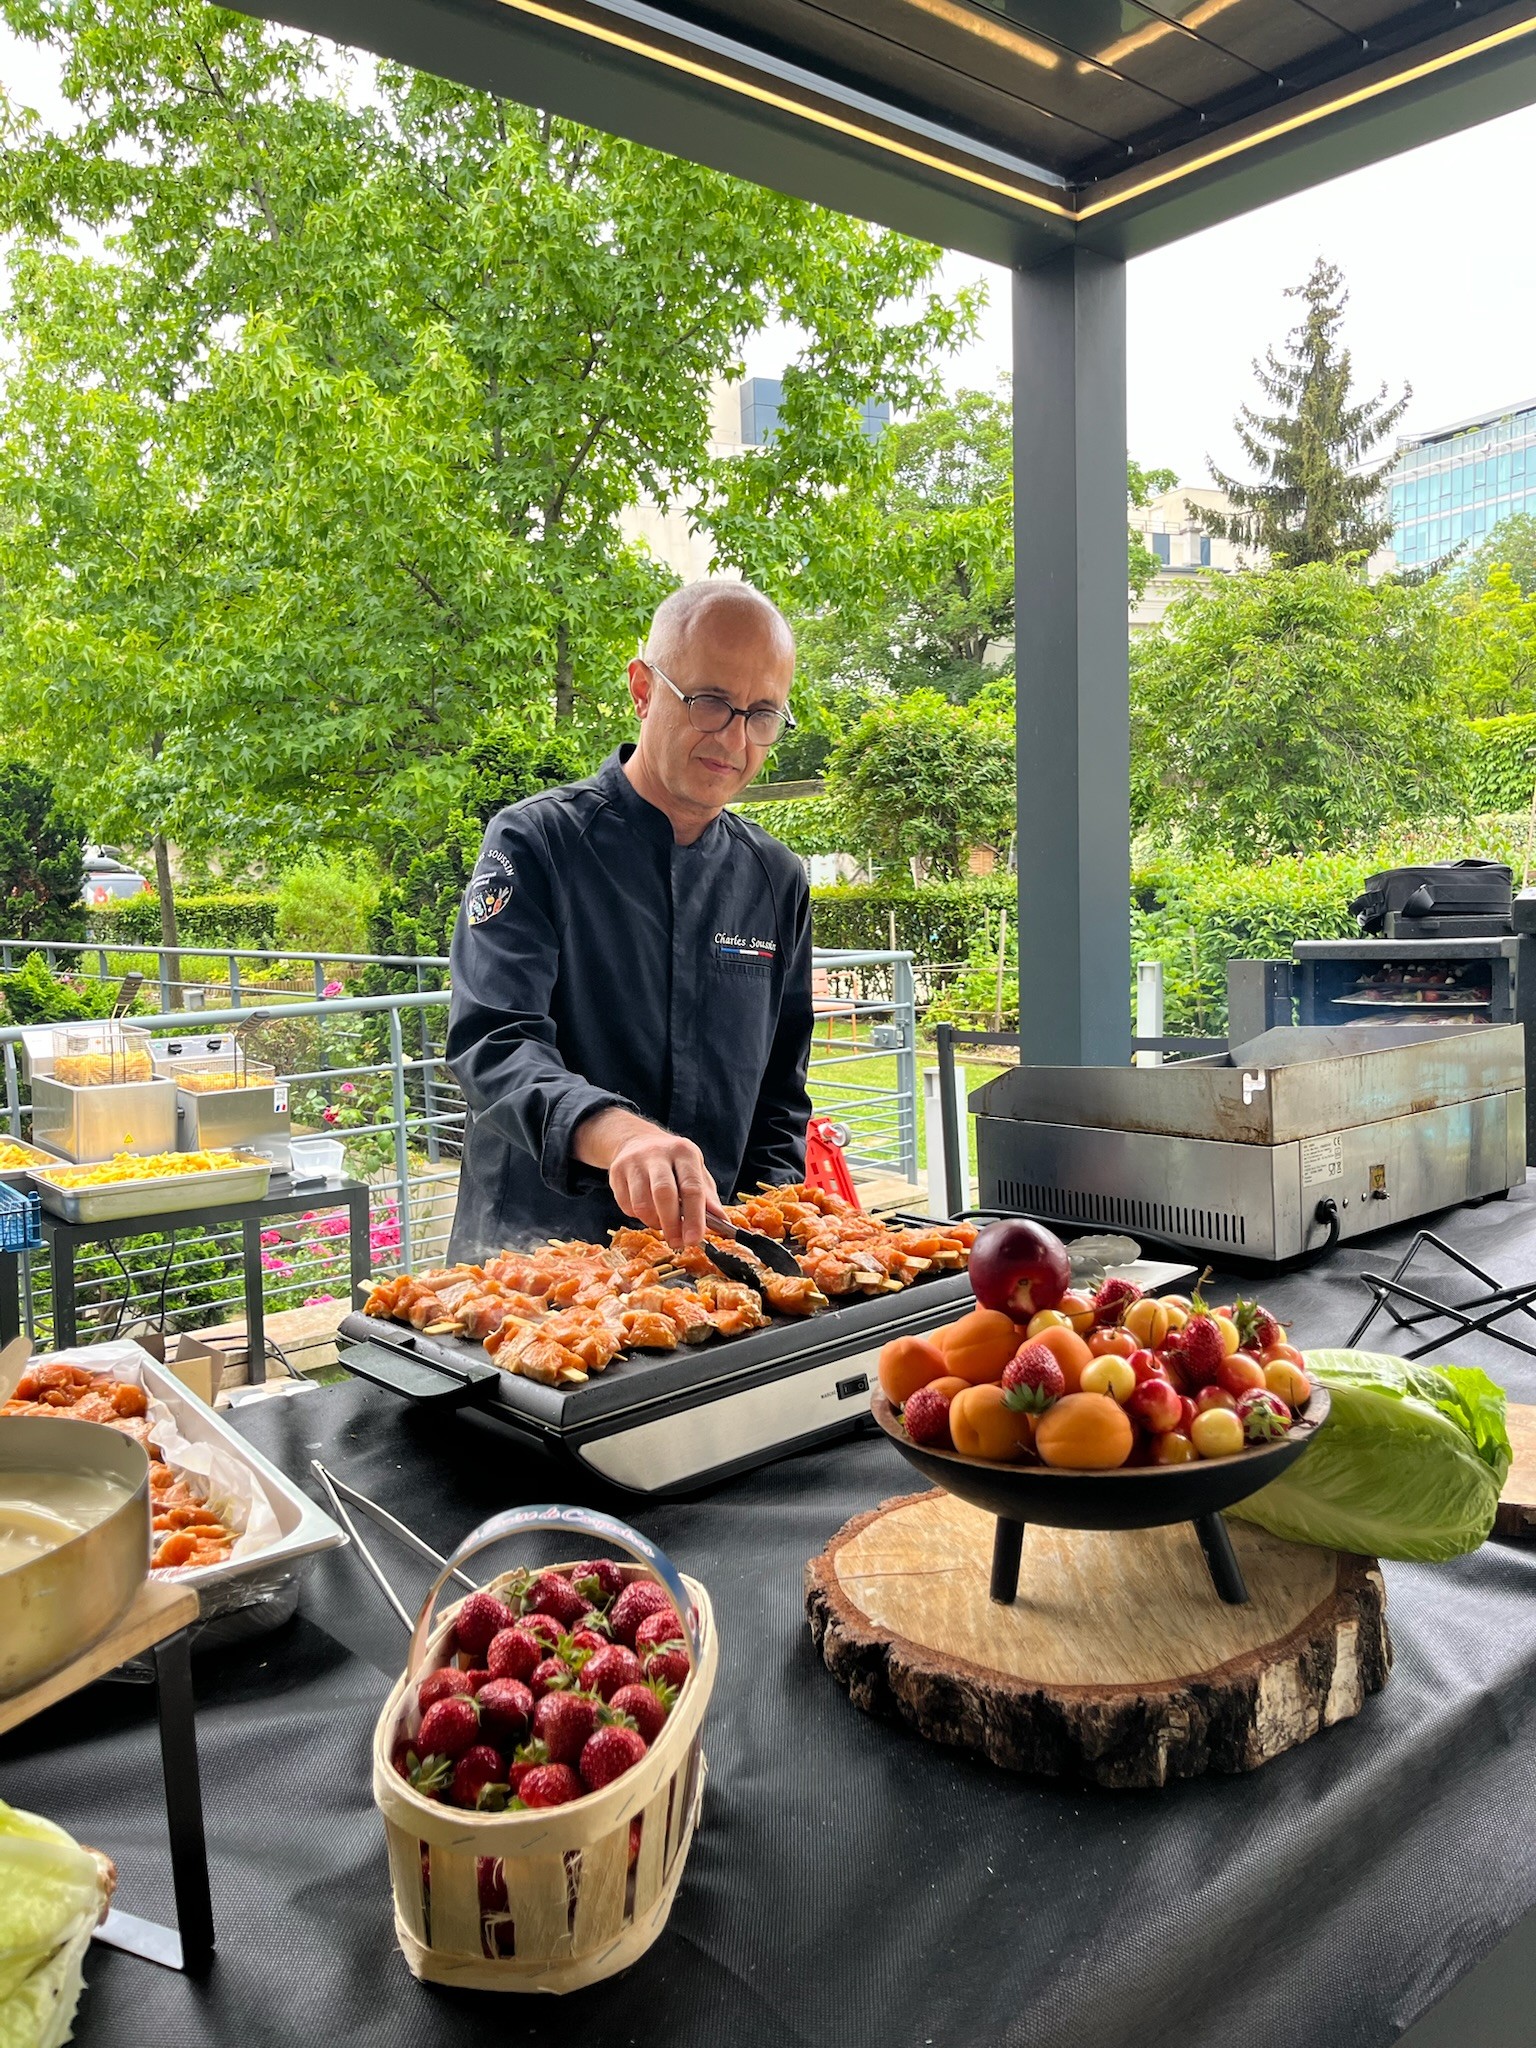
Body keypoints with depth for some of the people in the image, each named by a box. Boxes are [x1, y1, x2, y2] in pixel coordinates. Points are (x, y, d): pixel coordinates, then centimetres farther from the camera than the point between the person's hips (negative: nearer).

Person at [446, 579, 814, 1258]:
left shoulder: (777, 879, 10)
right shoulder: (535, 841, -3)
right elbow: (494, 1043, -17)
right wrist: (613, 1131, -35)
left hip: (705, 1251, 4)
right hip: (526, 1249, -4)